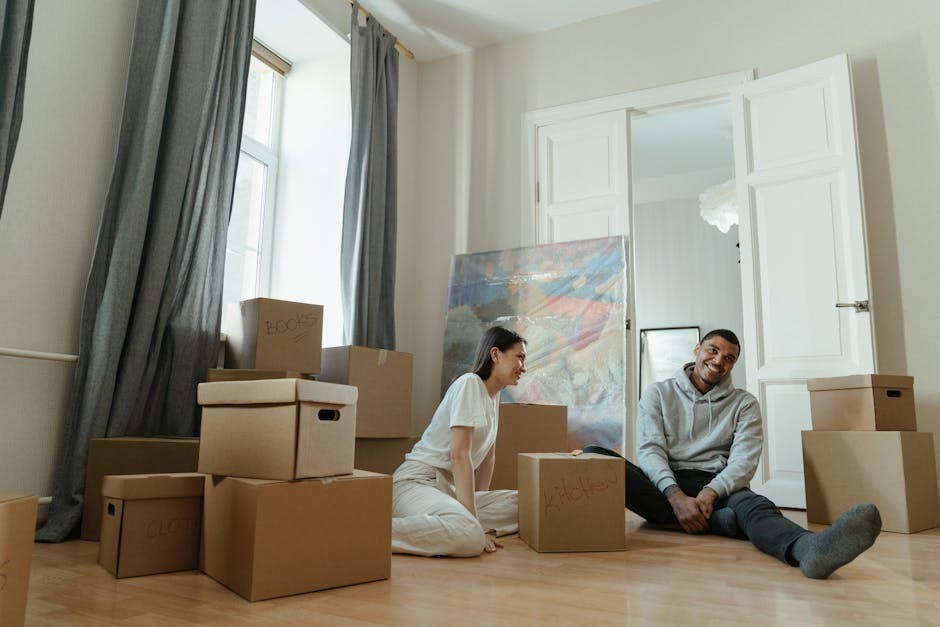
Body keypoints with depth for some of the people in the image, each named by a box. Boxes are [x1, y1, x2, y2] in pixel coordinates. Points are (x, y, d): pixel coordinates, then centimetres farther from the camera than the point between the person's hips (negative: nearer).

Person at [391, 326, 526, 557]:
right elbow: (460, 455, -20)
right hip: (416, 482, -8)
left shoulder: (494, 395, 15)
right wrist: (474, 520, -24)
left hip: (449, 486, 8)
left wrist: (480, 502, 13)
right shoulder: (469, 384, -12)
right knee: (470, 536, -36)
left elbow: (488, 454, 20)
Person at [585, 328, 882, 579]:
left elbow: (744, 461, -2)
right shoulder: (658, 394, 10)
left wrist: (711, 492, -24)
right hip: (663, 486, 0)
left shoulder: (744, 404, 12)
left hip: (715, 486, 0)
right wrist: (676, 496, -22)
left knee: (752, 504, -35)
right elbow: (649, 450, -3)